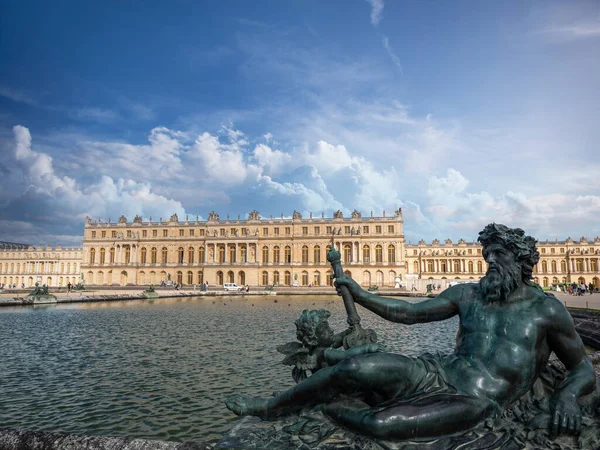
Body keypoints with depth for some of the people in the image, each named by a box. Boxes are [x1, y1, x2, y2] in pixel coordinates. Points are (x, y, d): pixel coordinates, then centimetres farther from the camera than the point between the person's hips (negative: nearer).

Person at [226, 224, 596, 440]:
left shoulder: (546, 309, 2)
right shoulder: (468, 294, 12)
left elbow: (585, 370, 10)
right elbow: (408, 313, 12)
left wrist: (567, 395, -14)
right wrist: (360, 294, 5)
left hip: (475, 403, -4)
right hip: (438, 374, 4)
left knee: (381, 424, -32)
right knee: (355, 369, -22)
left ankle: (330, 407, 2)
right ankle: (268, 407, -1)